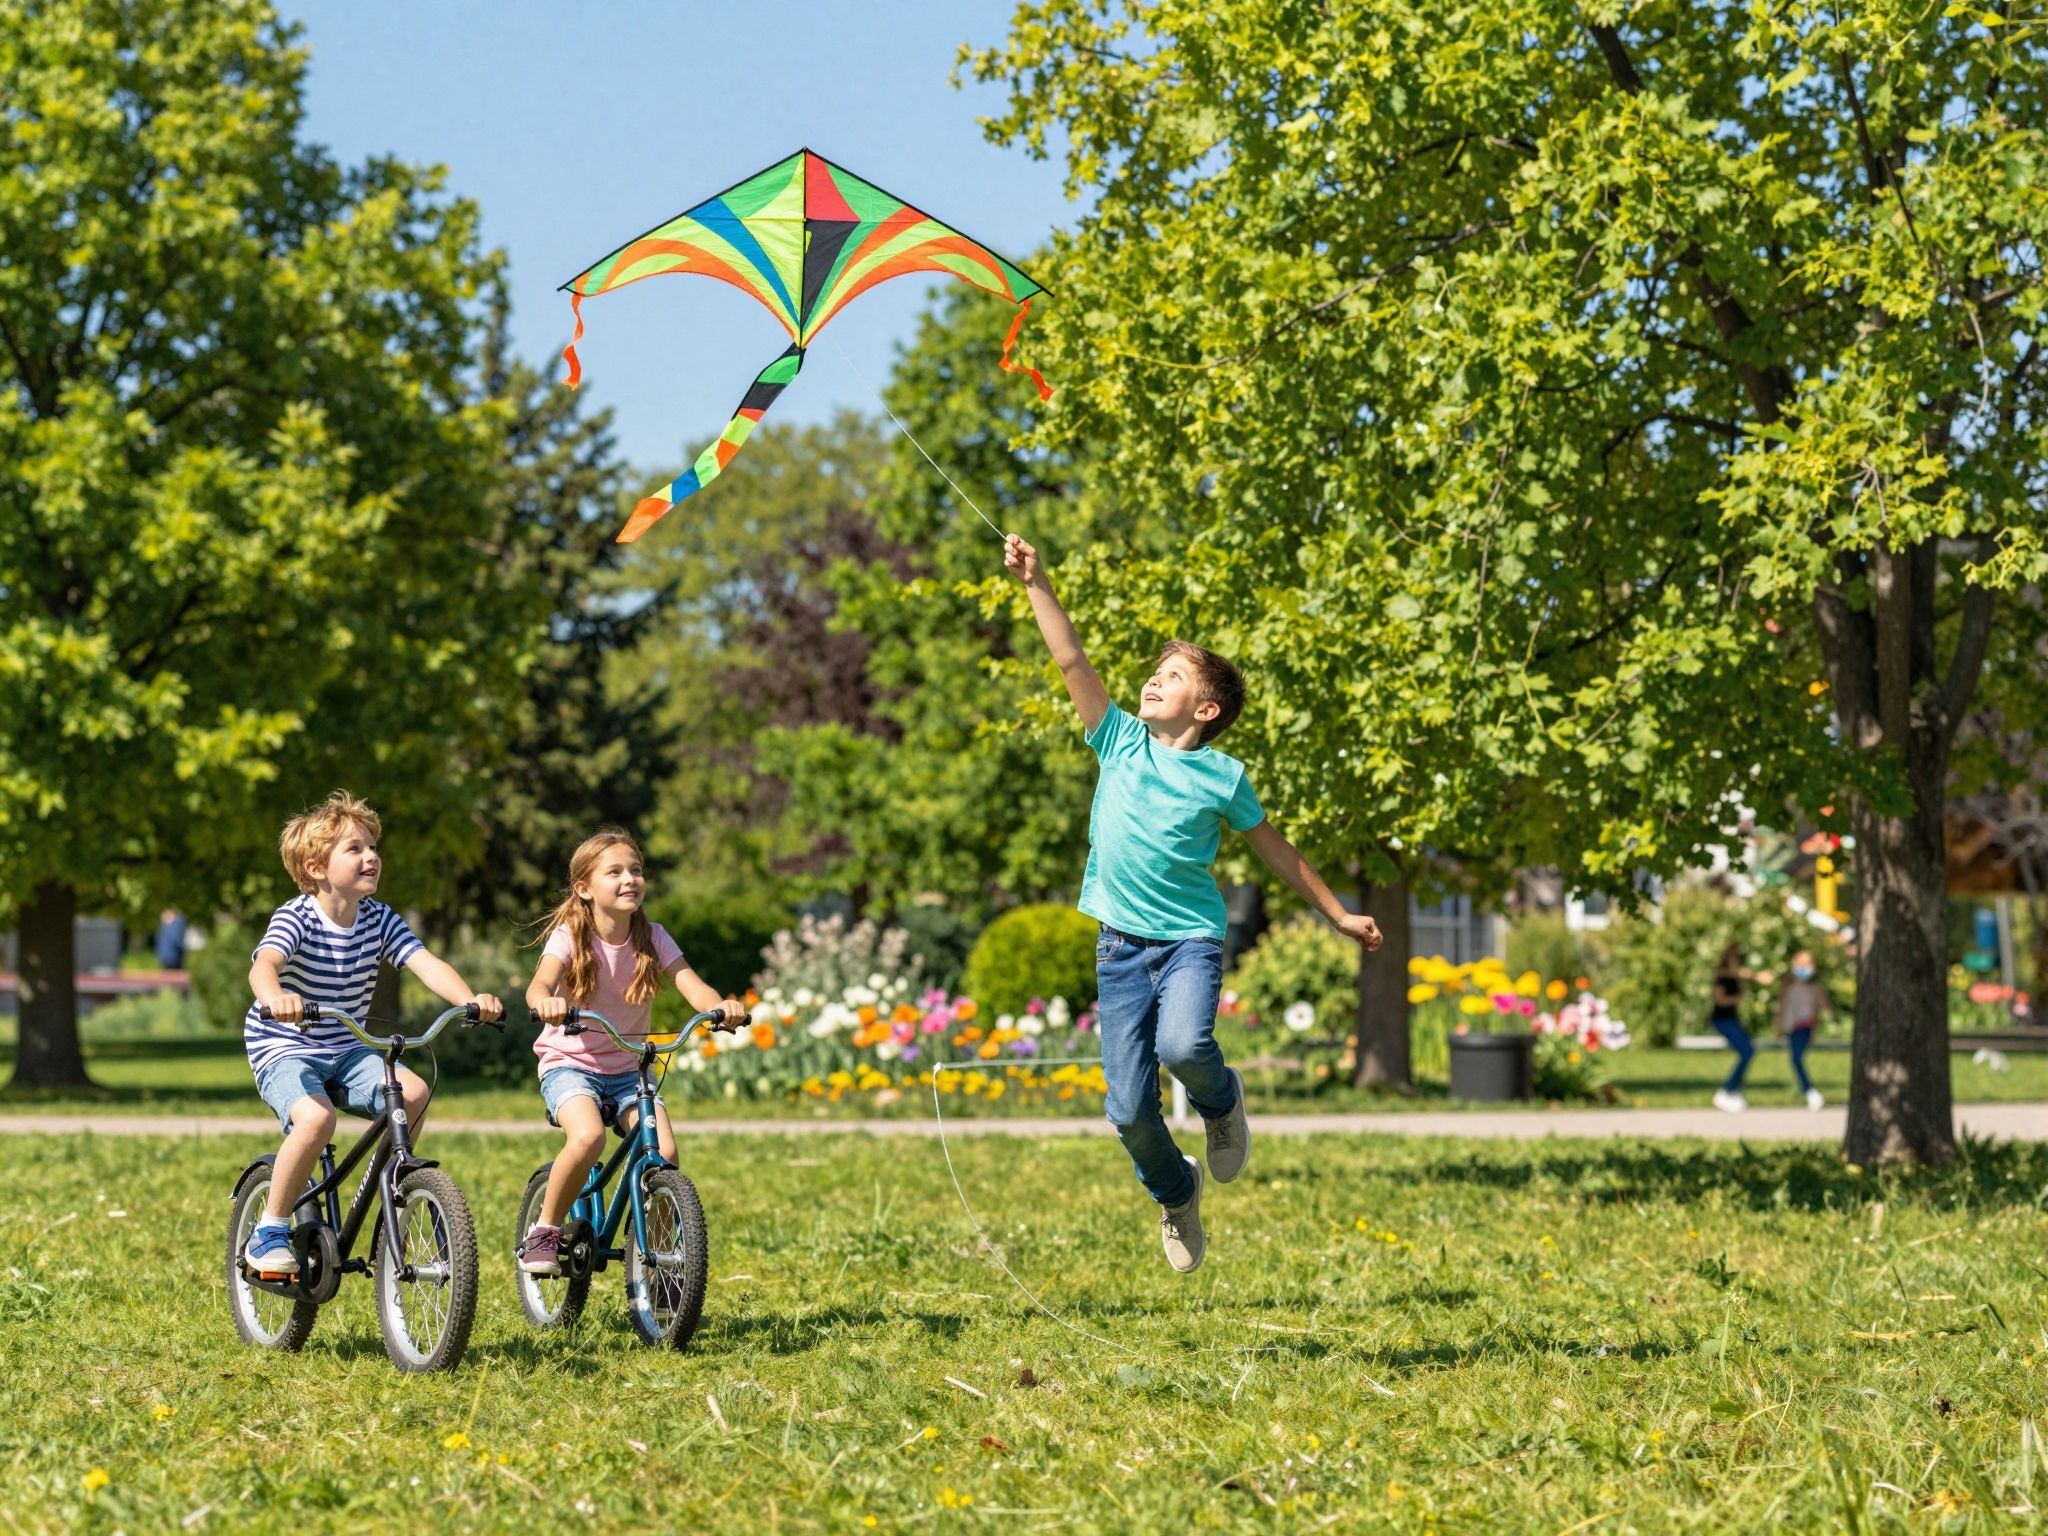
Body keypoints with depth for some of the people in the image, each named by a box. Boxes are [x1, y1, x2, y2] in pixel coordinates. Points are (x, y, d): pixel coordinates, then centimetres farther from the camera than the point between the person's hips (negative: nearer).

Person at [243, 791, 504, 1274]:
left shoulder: (380, 920, -1)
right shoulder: (297, 918, -17)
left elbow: (427, 964, -12)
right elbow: (263, 964, -36)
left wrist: (471, 999, -32)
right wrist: (275, 996, -60)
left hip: (346, 1052, 5)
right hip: (283, 1049, -5)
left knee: (413, 1092, -21)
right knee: (316, 1117, -34)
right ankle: (270, 1232, -15)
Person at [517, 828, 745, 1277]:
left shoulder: (652, 938, -1)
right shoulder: (569, 936, -11)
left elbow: (691, 985, -14)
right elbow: (540, 984, -29)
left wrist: (721, 1005, -37)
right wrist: (547, 1002, -54)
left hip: (627, 1070, 4)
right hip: (569, 1064, -4)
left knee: (664, 1153, -19)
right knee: (588, 1138, -33)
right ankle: (544, 1231, -11)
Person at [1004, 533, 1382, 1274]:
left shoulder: (1222, 776, 0)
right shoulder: (1120, 741, 5)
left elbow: (1275, 849, 12)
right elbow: (1071, 661, 0)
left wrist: (1338, 915, 17)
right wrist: (1036, 585, -8)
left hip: (1190, 940, -2)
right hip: (1121, 946, 2)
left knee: (1182, 1045, -32)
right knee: (1129, 1110, -2)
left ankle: (1222, 1100, 5)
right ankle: (1176, 1192, 29)